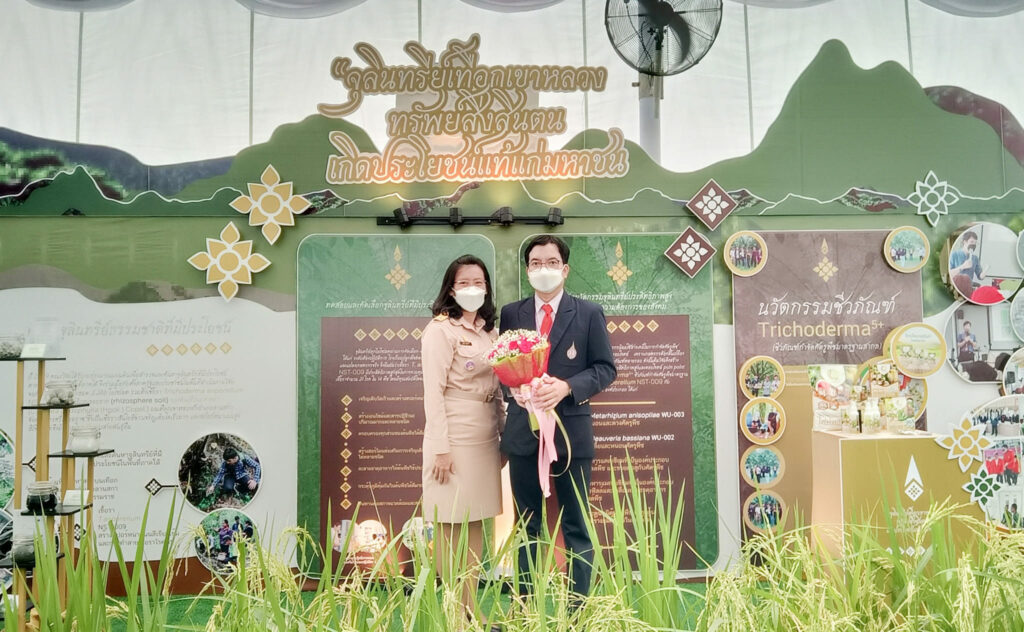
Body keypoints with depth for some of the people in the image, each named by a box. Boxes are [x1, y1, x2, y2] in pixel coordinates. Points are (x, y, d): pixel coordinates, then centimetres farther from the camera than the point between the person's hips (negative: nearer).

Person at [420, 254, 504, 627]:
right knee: (450, 527, 2)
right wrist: (441, 449, -15)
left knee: (476, 524, 12)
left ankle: (471, 609, 22)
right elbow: (433, 393, -12)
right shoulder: (440, 330, -7)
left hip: (486, 439, 7)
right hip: (454, 439, -7)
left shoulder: (489, 331, 13)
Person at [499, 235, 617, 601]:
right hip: (523, 430, 2)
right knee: (527, 525, 13)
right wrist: (514, 387, -13)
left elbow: (605, 368, -2)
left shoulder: (589, 314, 1)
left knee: (576, 526, 8)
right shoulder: (510, 314, 7)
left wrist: (566, 387, -18)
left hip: (571, 429, -2)